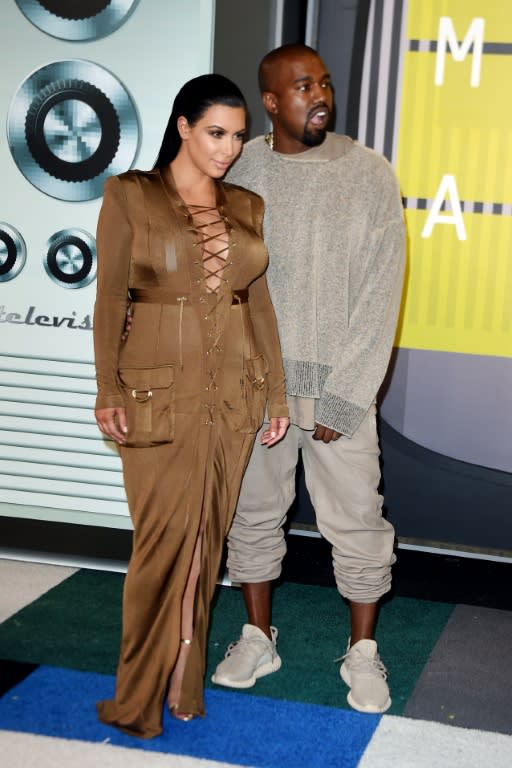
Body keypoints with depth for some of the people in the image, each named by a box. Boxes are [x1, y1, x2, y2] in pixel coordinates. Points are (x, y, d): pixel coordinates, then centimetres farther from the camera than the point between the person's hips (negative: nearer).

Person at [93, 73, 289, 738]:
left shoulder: (247, 207, 10)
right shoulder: (130, 195, -2)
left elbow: (259, 302, 13)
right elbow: (110, 297, -5)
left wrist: (276, 394, 11)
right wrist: (108, 393, -11)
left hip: (233, 395, 4)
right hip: (158, 392, -4)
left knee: (206, 540, 9)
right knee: (165, 540, -3)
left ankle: (182, 682, 22)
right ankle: (142, 697, 12)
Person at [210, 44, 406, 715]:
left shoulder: (369, 174, -5)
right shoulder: (241, 172, 1)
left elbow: (380, 293, -7)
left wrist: (342, 397, -11)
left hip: (342, 385, -2)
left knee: (357, 523, 2)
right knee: (254, 512, 12)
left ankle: (363, 653, 21)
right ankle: (258, 638, 30)